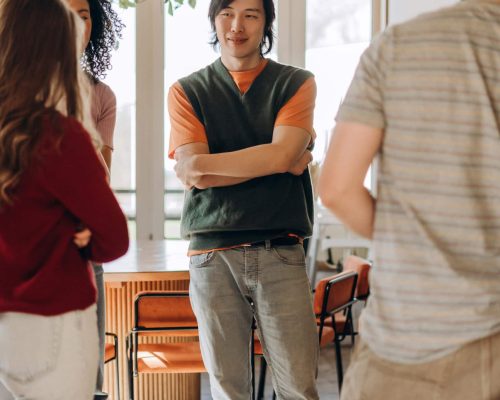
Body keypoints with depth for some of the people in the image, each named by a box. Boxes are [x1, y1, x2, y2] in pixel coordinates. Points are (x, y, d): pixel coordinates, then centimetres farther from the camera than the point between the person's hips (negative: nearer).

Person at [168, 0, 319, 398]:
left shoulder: (297, 83, 7)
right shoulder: (187, 92, 9)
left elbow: (281, 155, -8)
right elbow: (192, 174, -5)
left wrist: (205, 162, -3)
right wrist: (272, 160, -7)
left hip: (281, 254, 0)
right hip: (213, 256, 1)